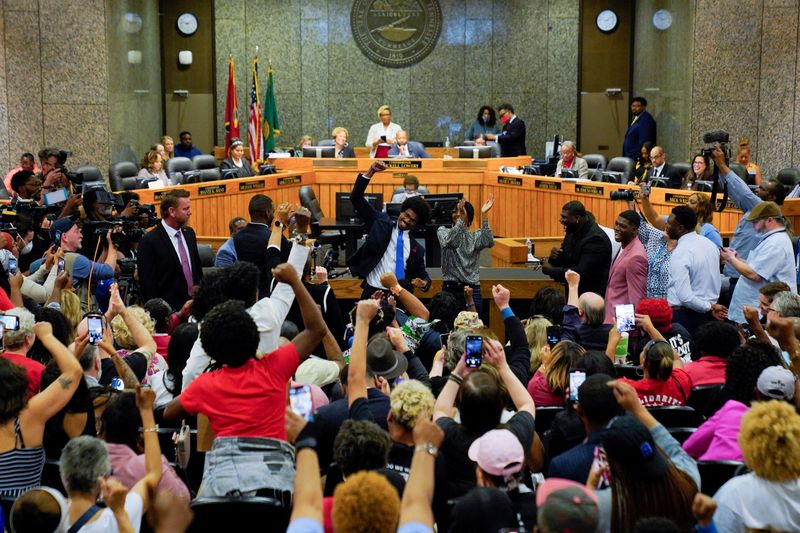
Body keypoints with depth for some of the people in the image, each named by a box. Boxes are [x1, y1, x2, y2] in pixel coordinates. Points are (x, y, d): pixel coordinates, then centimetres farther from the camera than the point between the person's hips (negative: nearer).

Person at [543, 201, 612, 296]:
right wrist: (554, 257, -8)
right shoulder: (572, 232, 7)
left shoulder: (595, 238, -20)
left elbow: (582, 273, -26)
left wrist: (550, 270, -18)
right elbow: (562, 262, 16)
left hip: (592, 296, -8)